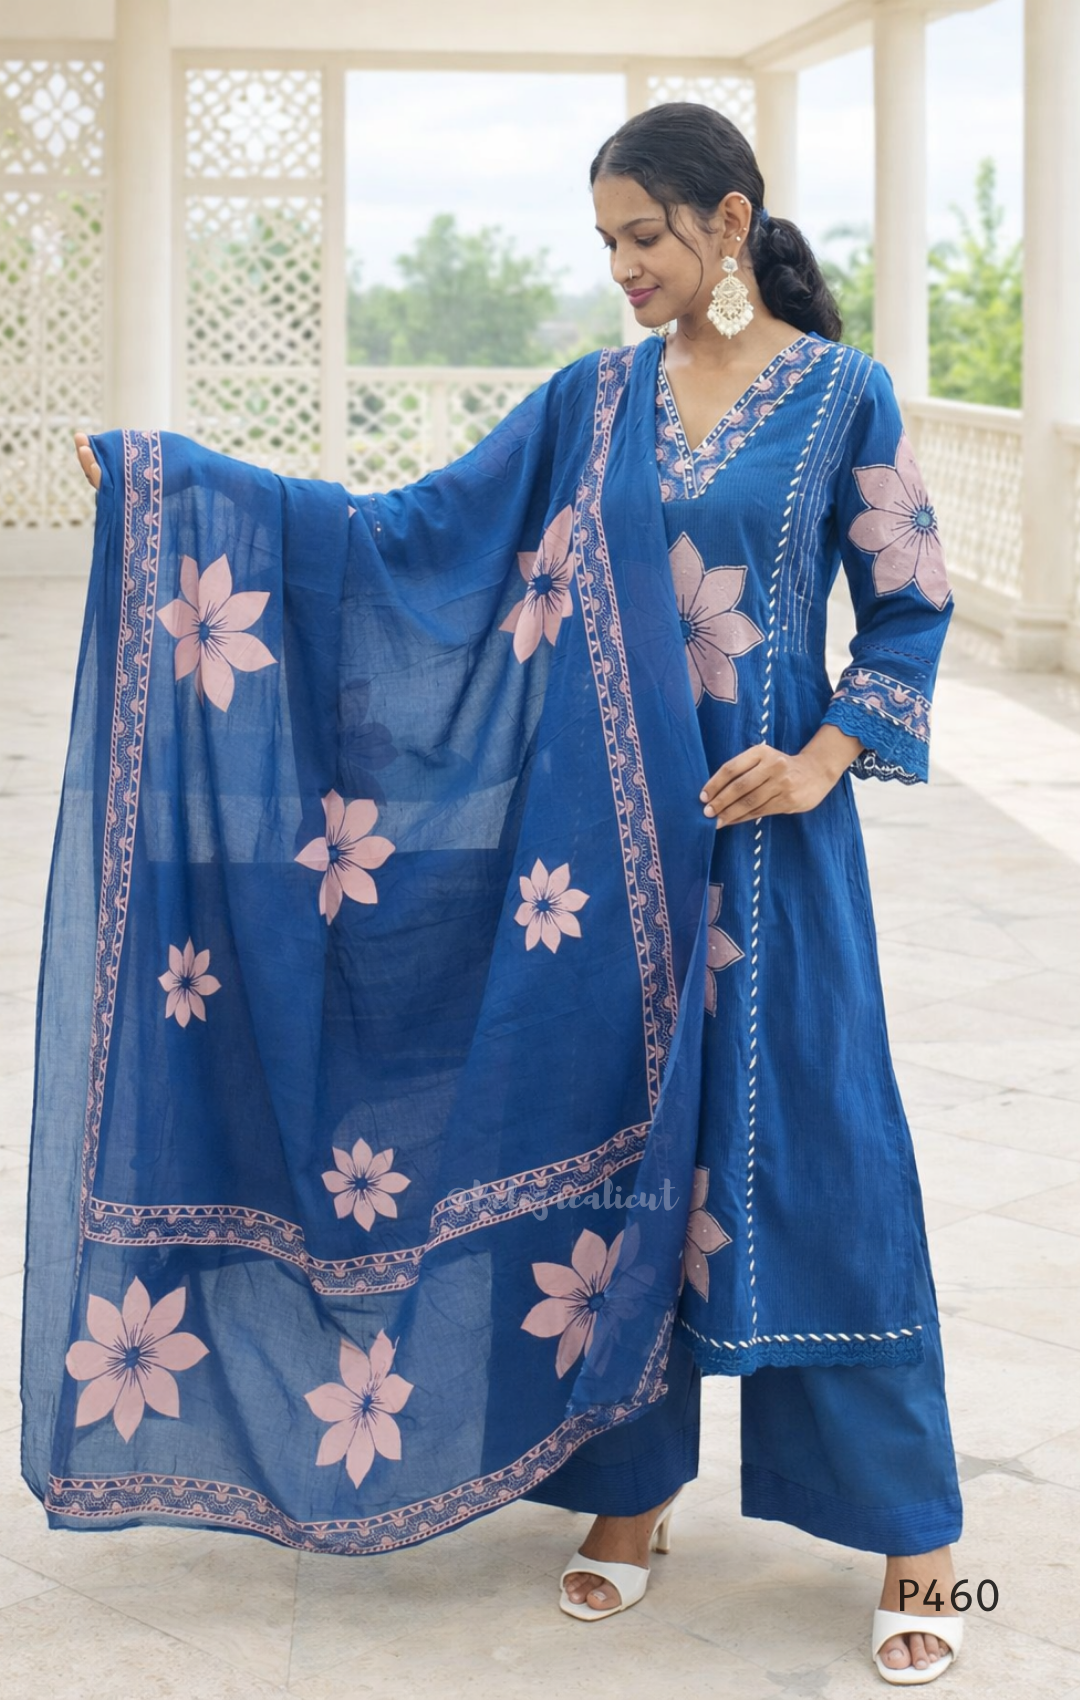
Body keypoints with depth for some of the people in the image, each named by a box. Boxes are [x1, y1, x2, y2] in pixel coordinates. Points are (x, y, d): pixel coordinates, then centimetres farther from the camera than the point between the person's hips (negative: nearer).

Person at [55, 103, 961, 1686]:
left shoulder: (843, 394, -2)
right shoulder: (594, 398, 8)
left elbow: (913, 606, 2)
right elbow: (412, 529, 7)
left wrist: (823, 759, -12)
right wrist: (169, 473, 3)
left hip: (765, 828, -4)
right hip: (610, 834, 4)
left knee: (813, 1153, -3)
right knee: (618, 1142, 8)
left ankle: (913, 1536, 9)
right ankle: (634, 1487, 22)